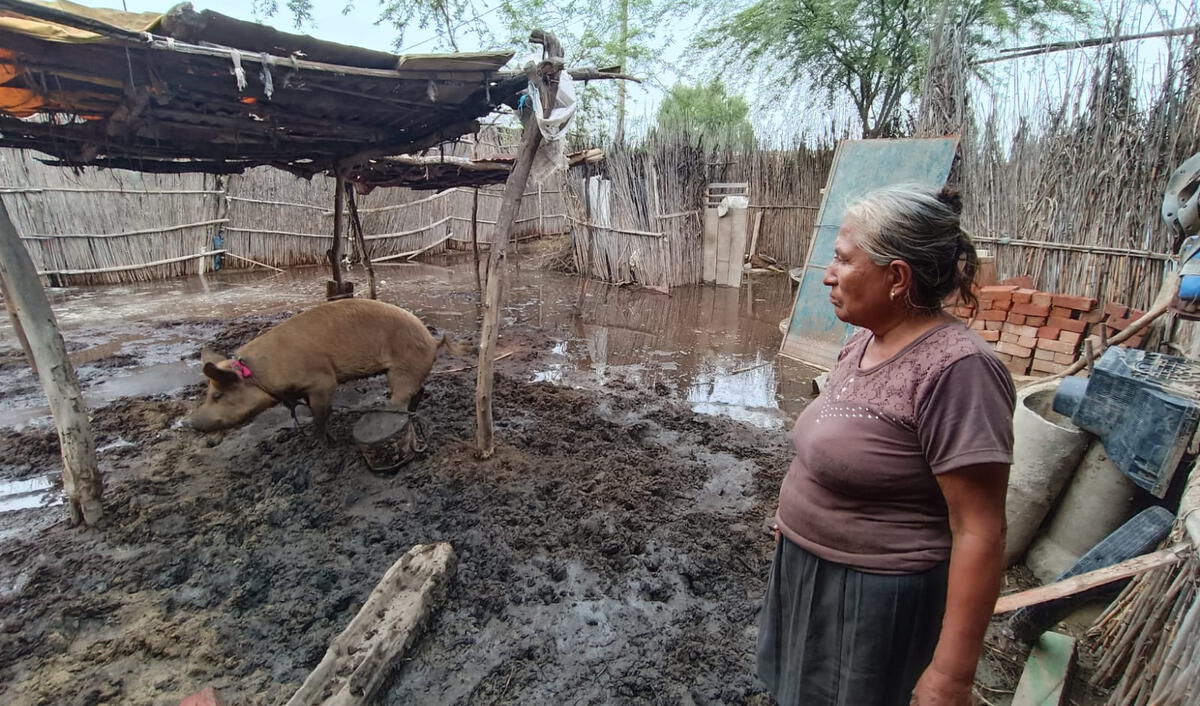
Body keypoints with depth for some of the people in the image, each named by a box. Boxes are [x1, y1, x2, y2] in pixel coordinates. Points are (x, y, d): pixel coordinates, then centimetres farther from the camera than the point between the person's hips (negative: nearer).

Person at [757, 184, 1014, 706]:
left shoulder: (955, 369, -26)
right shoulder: (865, 340, 0)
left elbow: (979, 534, -24)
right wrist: (796, 514, 22)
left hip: (875, 600, -8)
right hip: (809, 573, 8)